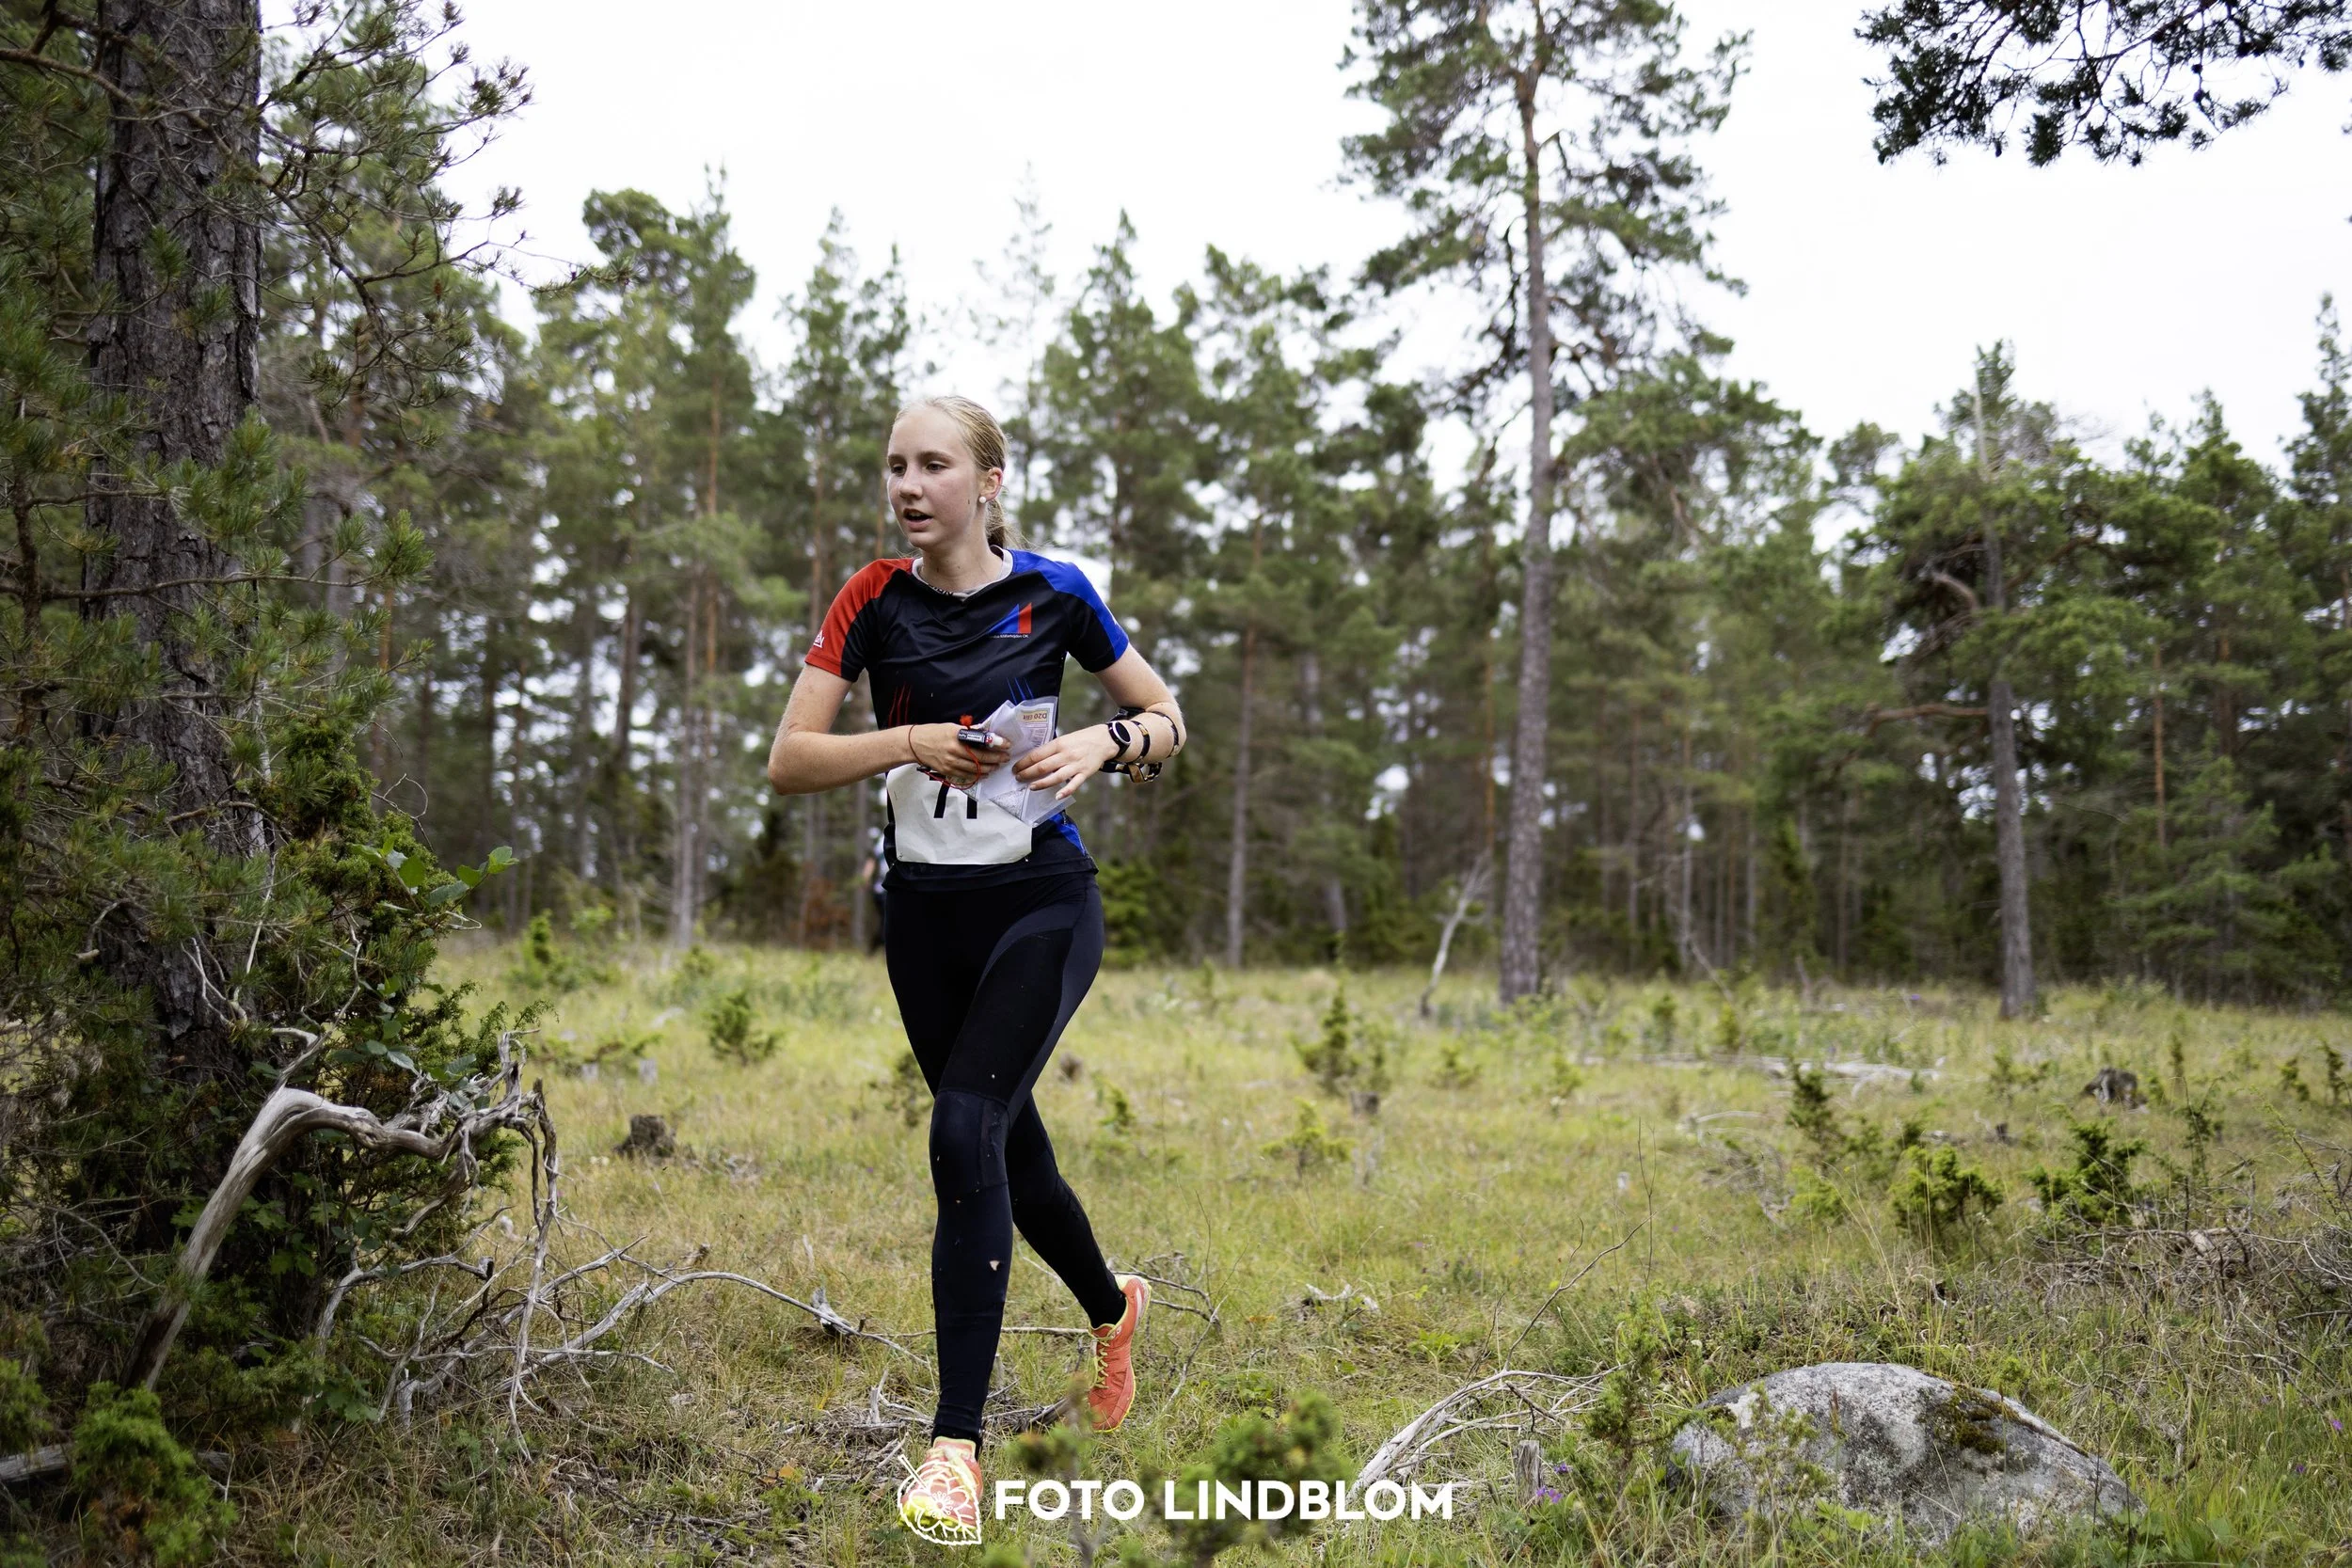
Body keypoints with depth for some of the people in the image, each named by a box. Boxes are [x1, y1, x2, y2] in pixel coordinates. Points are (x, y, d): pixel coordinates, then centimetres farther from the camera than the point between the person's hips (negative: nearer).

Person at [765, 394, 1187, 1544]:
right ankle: (1114, 1310, 46)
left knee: (965, 1132, -21)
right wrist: (909, 742, -20)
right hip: (925, 915, 3)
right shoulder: (876, 601, -2)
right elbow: (787, 763, -6)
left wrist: (1106, 739, -16)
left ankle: (956, 1447, -15)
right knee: (1009, 1147, 15)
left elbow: (1166, 719, 5)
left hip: (1041, 902, -3)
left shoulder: (1054, 593, -5)